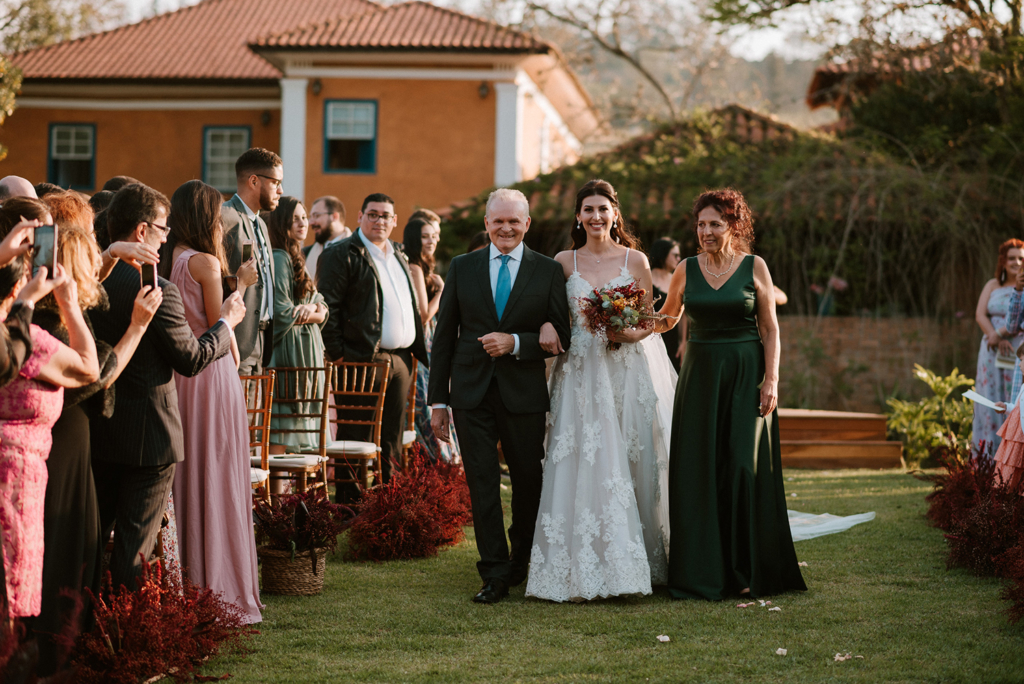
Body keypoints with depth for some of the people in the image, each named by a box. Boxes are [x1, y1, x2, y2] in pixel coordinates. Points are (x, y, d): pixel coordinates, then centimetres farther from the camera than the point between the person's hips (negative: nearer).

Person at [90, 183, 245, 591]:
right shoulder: (155, 290, -20)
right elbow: (192, 360, -13)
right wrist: (226, 323, 1)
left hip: (96, 428, 6)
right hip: (147, 434, -6)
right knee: (135, 542, 3)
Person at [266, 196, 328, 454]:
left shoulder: (295, 259, 19)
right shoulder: (279, 258, -10)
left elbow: (322, 308, 14)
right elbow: (281, 311, -18)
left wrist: (312, 309, -9)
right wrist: (312, 313, -3)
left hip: (304, 351, 9)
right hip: (288, 349, -9)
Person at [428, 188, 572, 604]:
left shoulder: (548, 271, 2)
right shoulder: (462, 268, 6)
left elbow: (560, 338, 0)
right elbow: (444, 336, 7)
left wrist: (515, 342, -17)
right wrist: (438, 400, 4)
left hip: (524, 395, 0)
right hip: (471, 394, 1)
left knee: (528, 480, 10)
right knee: (482, 483, -3)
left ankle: (522, 555, 34)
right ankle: (495, 575, 1)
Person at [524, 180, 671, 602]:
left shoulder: (635, 261, 6)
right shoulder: (564, 262, 7)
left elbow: (648, 321, 9)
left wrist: (629, 333, -11)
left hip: (626, 372, 0)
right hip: (579, 373, 0)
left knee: (629, 465, 0)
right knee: (583, 466, -7)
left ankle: (637, 562, 10)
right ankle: (584, 569, -2)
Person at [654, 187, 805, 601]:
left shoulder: (754, 267, 0)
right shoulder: (687, 270, 7)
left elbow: (770, 328, 1)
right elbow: (667, 319, 18)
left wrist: (771, 379, -8)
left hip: (746, 375, -2)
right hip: (700, 375, 3)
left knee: (743, 468, -5)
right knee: (698, 470, -1)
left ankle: (745, 571, 4)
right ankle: (703, 572, 6)